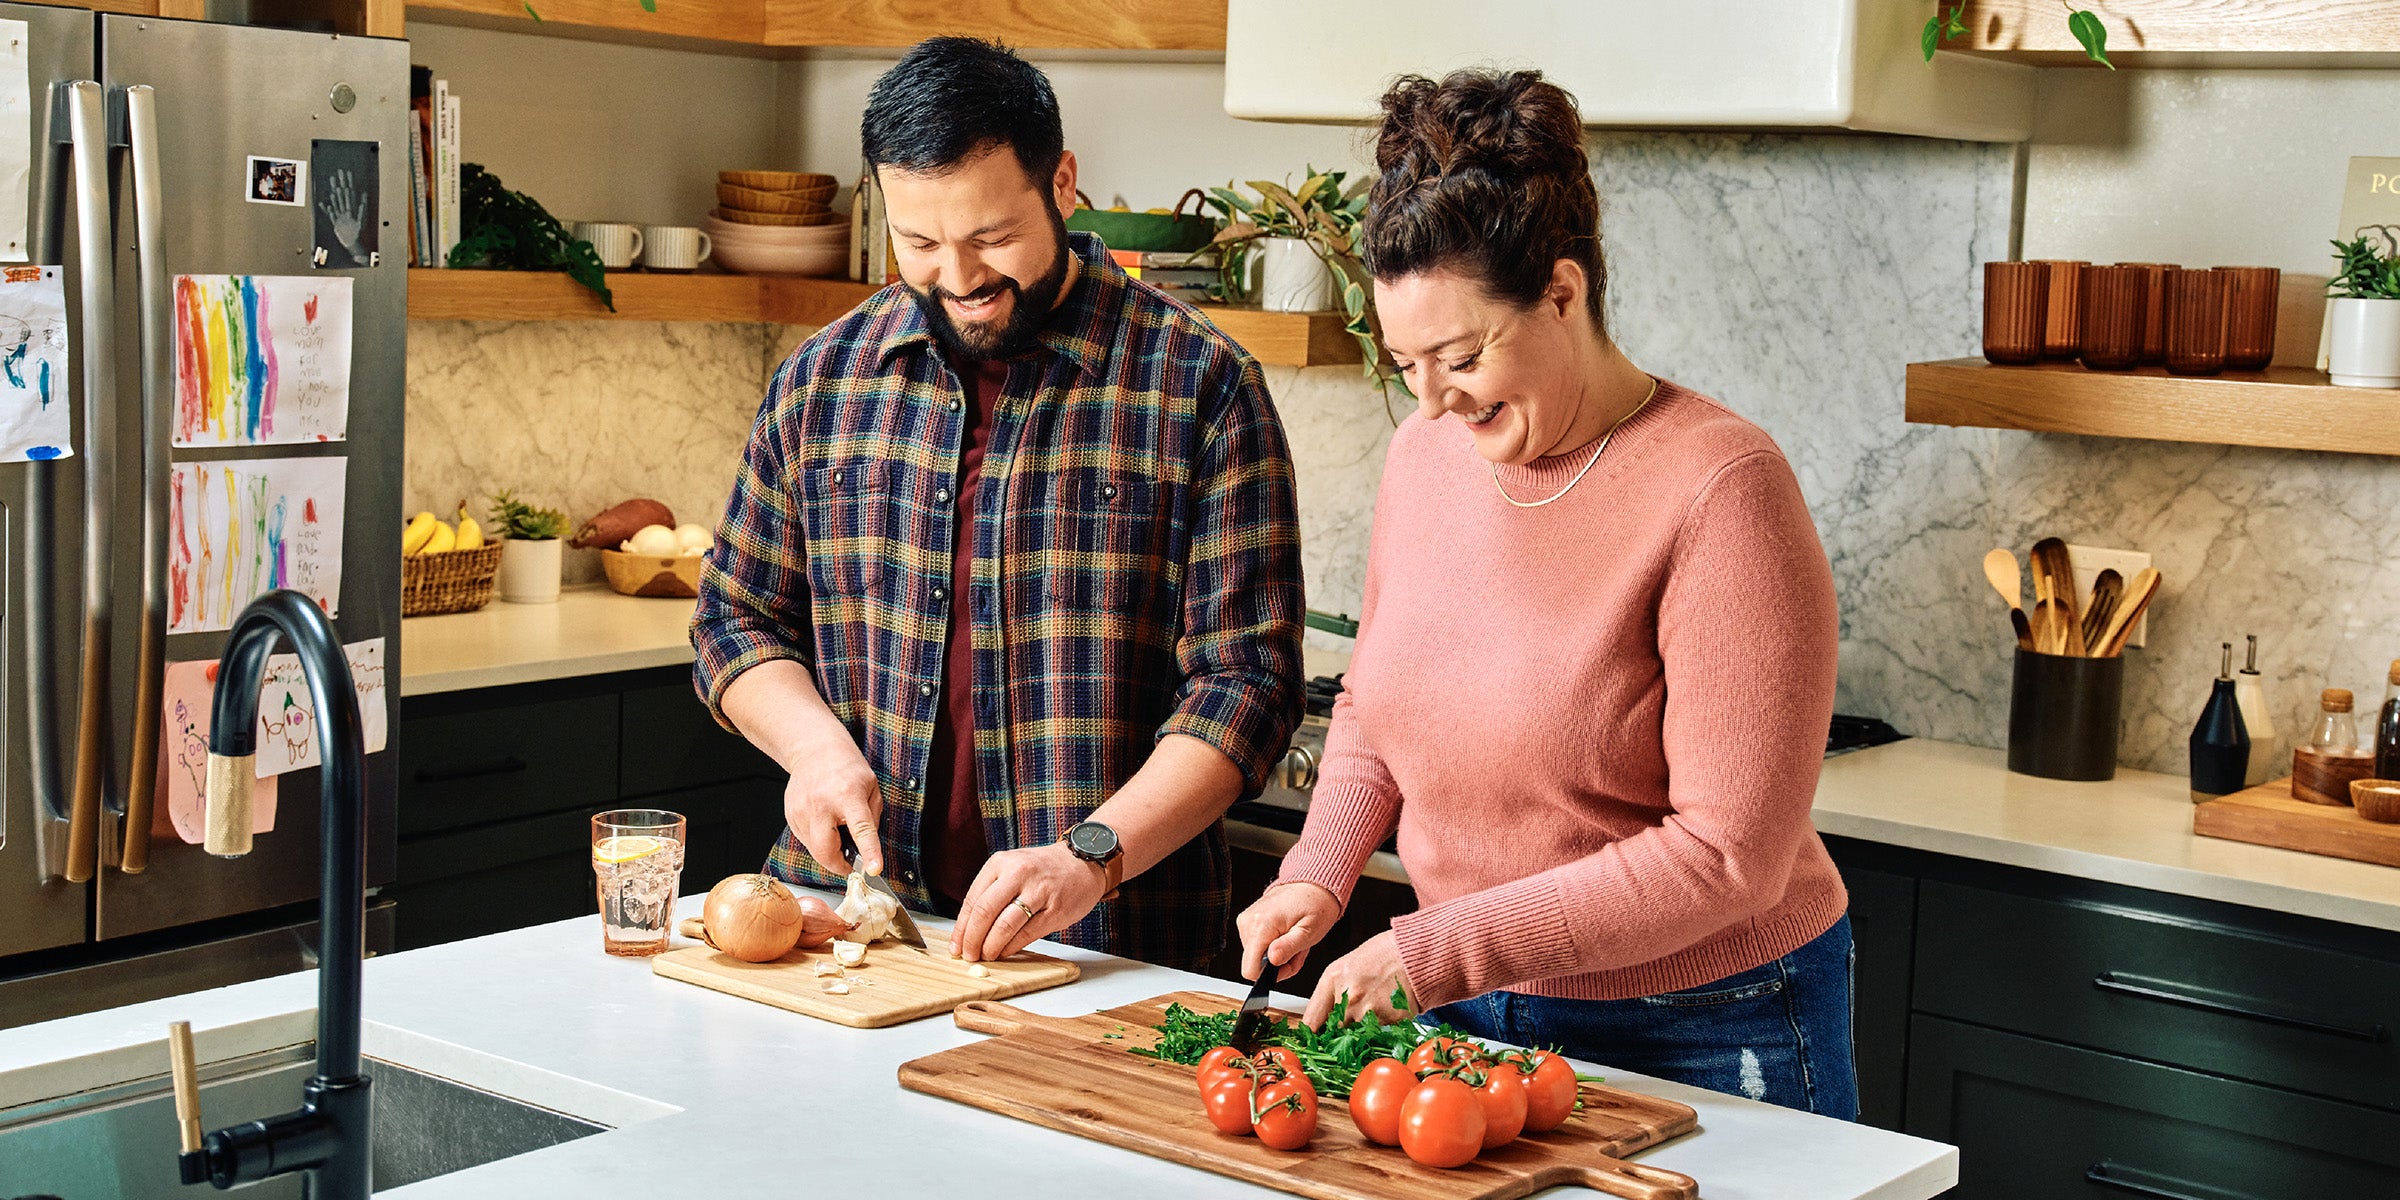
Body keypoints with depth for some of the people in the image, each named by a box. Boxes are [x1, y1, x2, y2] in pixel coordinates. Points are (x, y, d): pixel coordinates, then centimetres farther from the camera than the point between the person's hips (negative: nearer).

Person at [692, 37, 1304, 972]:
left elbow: (1245, 677, -6)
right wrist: (814, 744, -2)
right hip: (847, 910, 3)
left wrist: (1092, 856, -17)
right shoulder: (822, 377, 9)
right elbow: (736, 617, 18)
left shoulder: (1197, 384, -3)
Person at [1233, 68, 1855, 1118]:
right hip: (1467, 1017, 6)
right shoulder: (1425, 451, -2)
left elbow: (1728, 854, -23)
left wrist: (1442, 951, -24)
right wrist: (1318, 874, -2)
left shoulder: (1718, 490, -21)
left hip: (1697, 1034, -6)